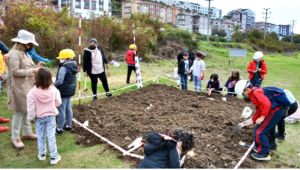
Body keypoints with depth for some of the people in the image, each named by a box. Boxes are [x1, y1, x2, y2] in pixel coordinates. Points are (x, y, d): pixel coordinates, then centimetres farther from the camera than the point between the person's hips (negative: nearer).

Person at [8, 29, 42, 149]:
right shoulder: (14, 53, -16)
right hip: (19, 88, -9)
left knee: (26, 110, 15)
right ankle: (15, 138, 8)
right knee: (19, 112, -3)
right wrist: (32, 71, -20)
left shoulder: (23, 53, 15)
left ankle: (27, 133, 26)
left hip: (27, 86, 9)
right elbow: (15, 71, -22)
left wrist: (35, 67, 5)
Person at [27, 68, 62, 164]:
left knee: (41, 136, 17)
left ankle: (42, 154, 33)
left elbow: (31, 108, -14)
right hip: (51, 116, 1)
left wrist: (31, 118, 1)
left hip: (39, 118, -1)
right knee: (51, 136, 7)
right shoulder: (53, 90, -14)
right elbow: (58, 103, -2)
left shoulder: (32, 92, -20)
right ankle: (54, 157, 13)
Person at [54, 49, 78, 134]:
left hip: (63, 91, -9)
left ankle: (59, 128, 10)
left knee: (61, 109, 1)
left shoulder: (64, 67, -22)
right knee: (68, 108, 19)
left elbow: (60, 81, -28)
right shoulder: (73, 66, 6)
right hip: (71, 90, 9)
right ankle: (68, 125, 30)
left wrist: (53, 85, -9)